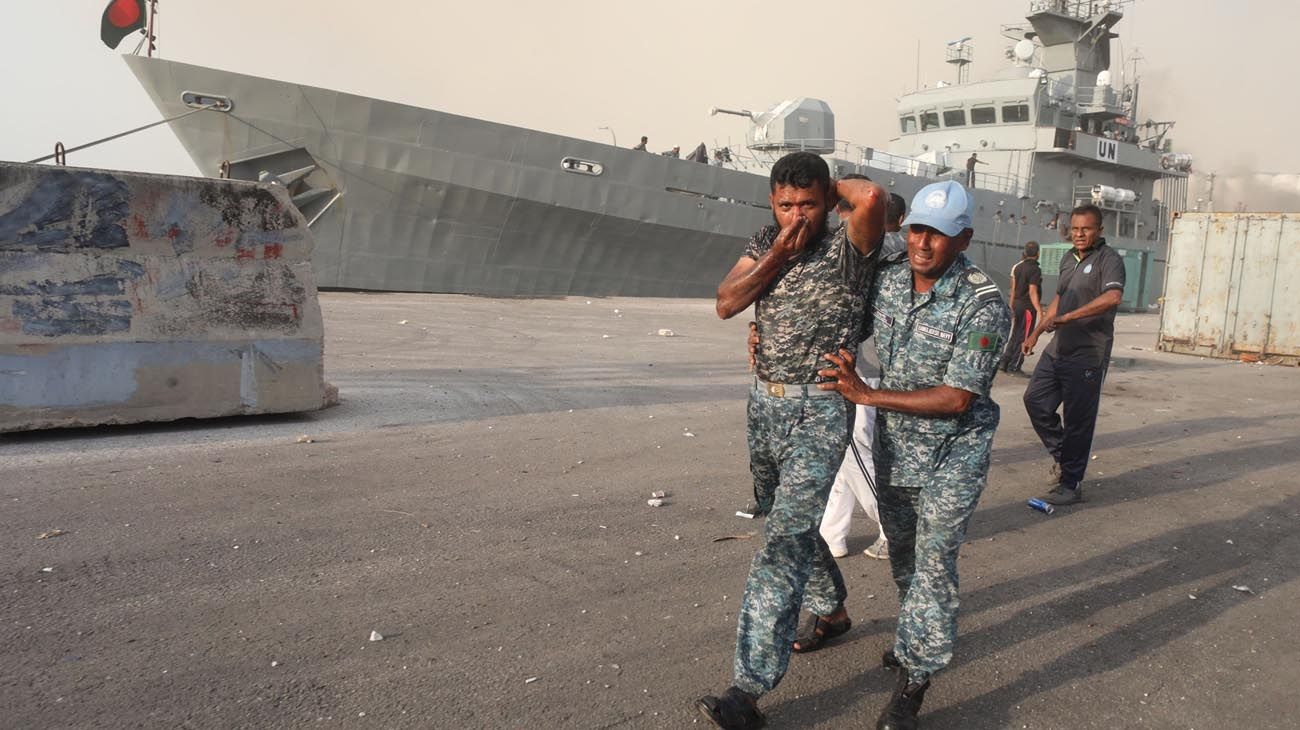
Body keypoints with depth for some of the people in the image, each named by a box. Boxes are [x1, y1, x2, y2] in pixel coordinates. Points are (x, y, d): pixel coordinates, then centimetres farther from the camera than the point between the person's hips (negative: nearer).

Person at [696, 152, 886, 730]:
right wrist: (777, 255, -11)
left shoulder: (847, 248, -9)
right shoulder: (763, 245, 8)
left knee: (786, 538, -14)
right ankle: (831, 611, 47)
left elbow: (872, 198, -30)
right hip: (764, 403, 7)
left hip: (819, 409, -7)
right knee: (788, 521, 21)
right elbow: (726, 304, -3)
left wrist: (834, 184, -9)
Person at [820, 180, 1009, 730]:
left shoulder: (983, 305, -24)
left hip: (953, 453, -6)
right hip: (894, 444, 6)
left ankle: (913, 681, 7)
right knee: (901, 550, 21)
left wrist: (867, 395, -26)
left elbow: (956, 399, -25)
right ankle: (920, 637, 45)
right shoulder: (886, 277, -8)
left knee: (934, 560, -6)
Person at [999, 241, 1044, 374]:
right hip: (1028, 306, -7)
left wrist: (1012, 305, 20)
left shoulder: (1018, 267, 8)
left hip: (1017, 304, 7)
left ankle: (1004, 361, 15)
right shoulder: (1035, 269, -15)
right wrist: (1039, 310, -23)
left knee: (1015, 336, 16)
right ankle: (1014, 366, 2)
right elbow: (1033, 292, -21)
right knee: (1024, 338, 0)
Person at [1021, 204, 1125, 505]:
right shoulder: (1068, 259, 15)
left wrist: (1067, 318, -30)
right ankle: (1062, 455, 27)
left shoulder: (1109, 259, -10)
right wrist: (1035, 333, 26)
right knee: (1035, 400, 8)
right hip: (1058, 349, 8)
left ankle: (1071, 485, 9)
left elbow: (1113, 297, -28)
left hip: (1087, 355, -8)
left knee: (1078, 420, -1)